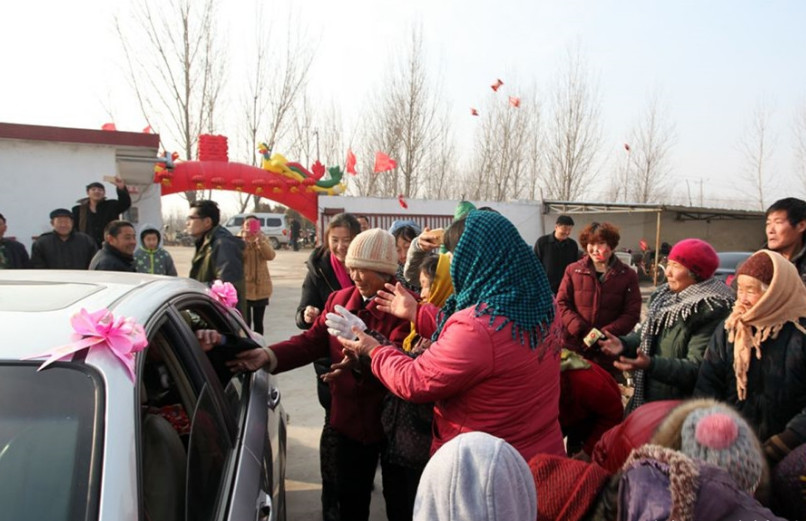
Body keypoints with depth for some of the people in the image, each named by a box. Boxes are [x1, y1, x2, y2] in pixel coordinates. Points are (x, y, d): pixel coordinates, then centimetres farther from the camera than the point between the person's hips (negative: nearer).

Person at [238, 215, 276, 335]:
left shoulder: (264, 240, 6)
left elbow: (271, 256, -14)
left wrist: (259, 239, -24)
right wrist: (243, 240, -23)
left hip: (261, 287, 2)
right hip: (244, 287, -2)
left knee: (258, 321, 10)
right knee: (245, 321, -8)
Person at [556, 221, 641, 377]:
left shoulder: (627, 275, 1)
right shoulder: (573, 270, 2)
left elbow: (632, 313, -2)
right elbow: (562, 304, 1)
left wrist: (604, 334, -16)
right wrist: (580, 330, -15)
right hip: (574, 346, 1)